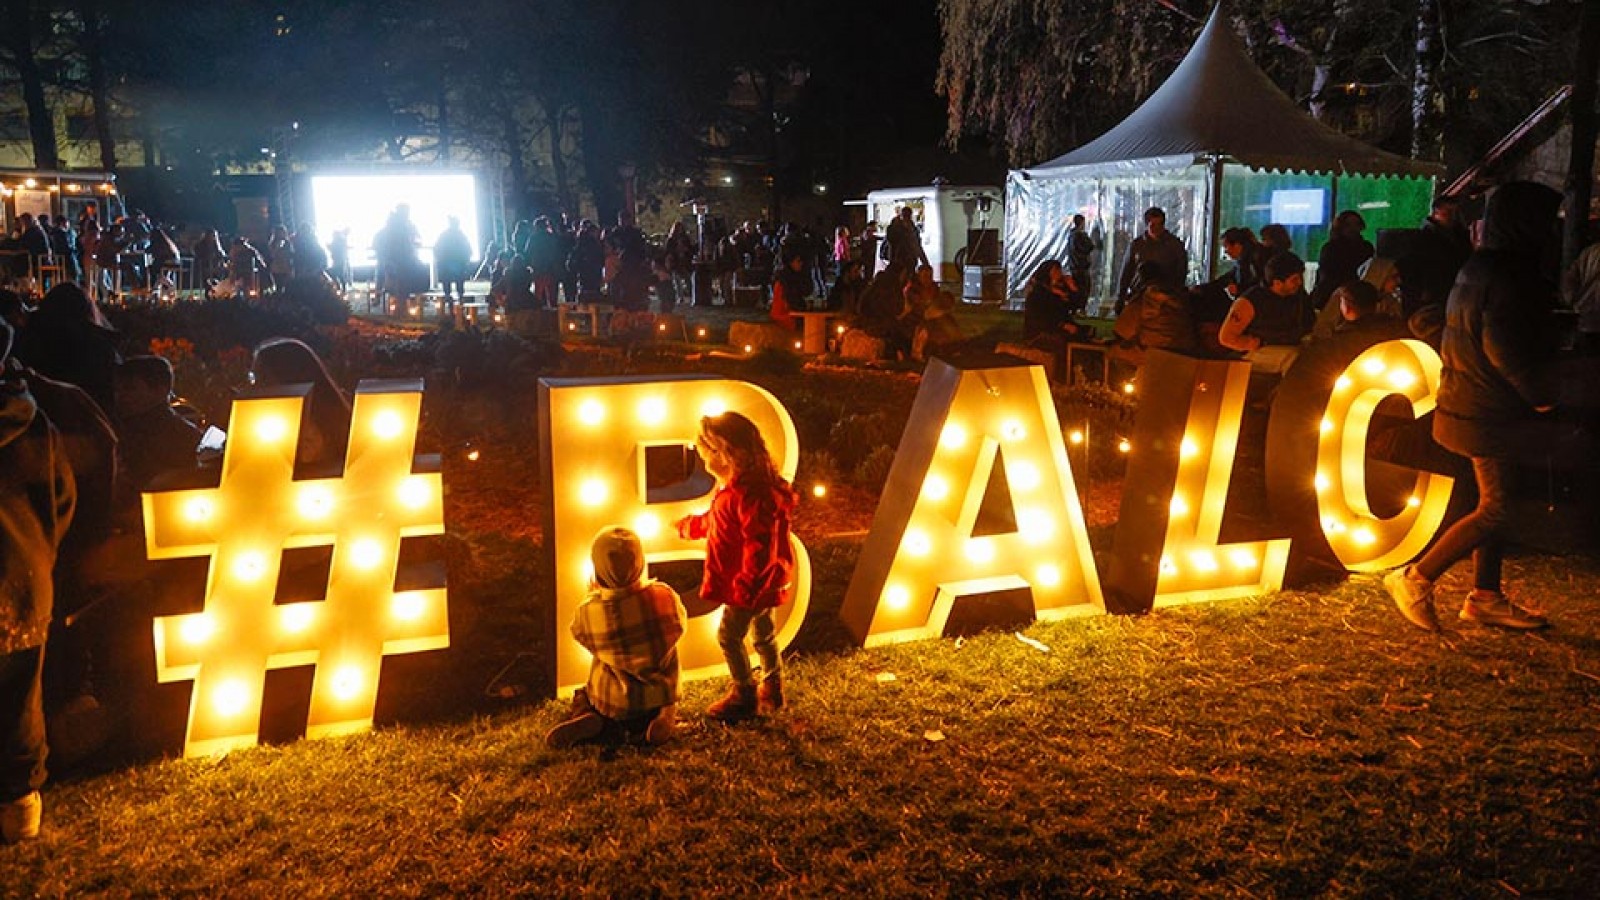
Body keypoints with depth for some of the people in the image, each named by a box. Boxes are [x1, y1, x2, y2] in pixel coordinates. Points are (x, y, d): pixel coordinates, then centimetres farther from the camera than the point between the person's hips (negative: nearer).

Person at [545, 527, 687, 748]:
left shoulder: (588, 612, -20)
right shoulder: (664, 595, -21)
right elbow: (679, 624, -1)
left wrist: (593, 596, 11)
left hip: (611, 705, 0)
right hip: (658, 701, 0)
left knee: (581, 697, 33)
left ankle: (596, 725, 0)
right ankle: (659, 722, 0)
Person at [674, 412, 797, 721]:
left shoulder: (752, 494, -29)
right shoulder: (731, 488, 5)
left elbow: (760, 544, -32)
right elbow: (713, 522, 24)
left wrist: (747, 583, -31)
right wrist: (687, 526, 37)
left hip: (750, 585, -10)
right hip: (757, 584, 10)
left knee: (729, 635, 0)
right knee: (762, 633, 21)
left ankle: (745, 694, 14)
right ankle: (772, 690, 37)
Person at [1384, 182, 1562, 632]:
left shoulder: (1478, 267, 13)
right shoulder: (1508, 275, -19)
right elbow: (1505, 347, -26)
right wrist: (1541, 394, -14)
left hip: (1471, 403, 10)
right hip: (1490, 411, -10)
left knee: (1496, 504, 16)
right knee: (1496, 510, -4)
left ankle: (1485, 596, 22)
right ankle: (1416, 578, 1)